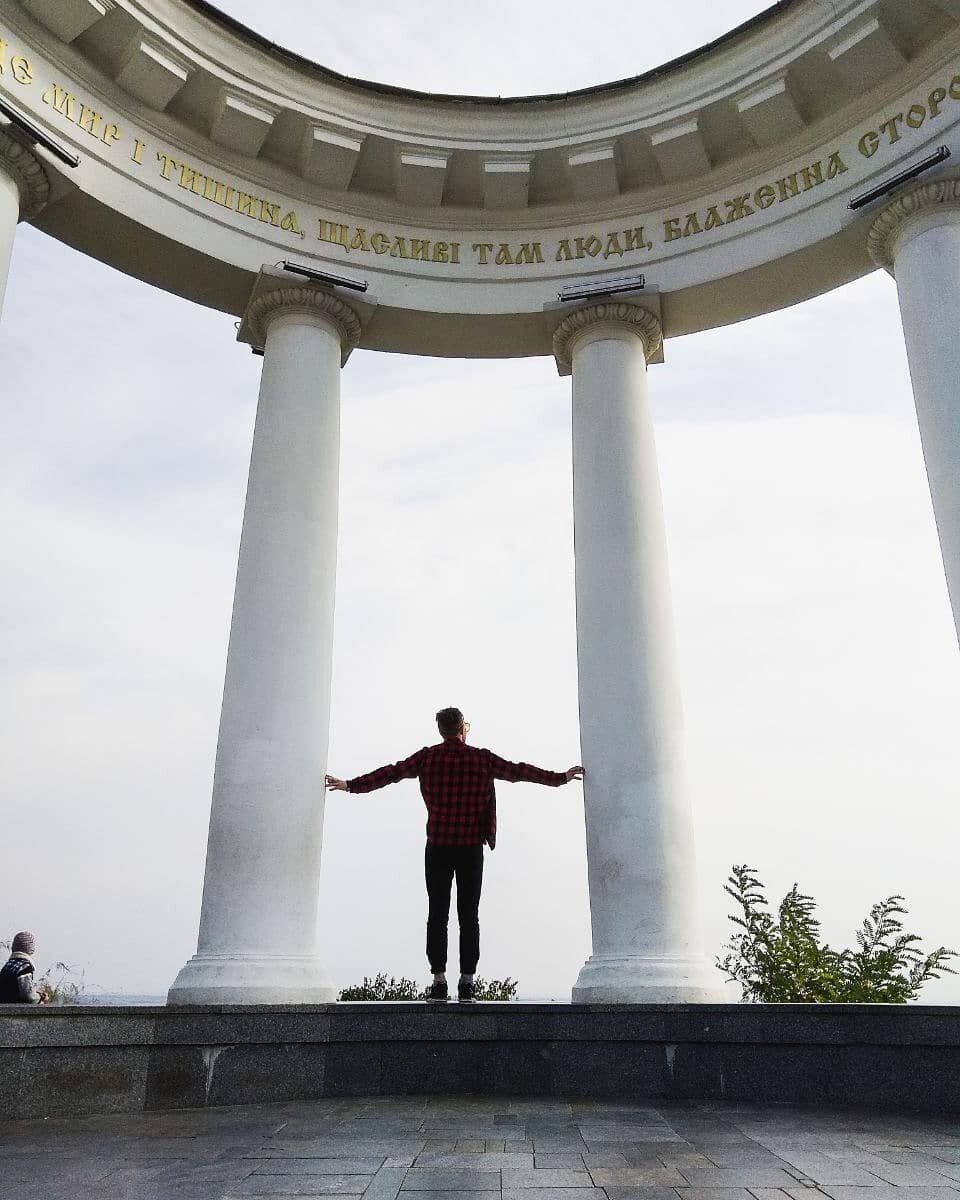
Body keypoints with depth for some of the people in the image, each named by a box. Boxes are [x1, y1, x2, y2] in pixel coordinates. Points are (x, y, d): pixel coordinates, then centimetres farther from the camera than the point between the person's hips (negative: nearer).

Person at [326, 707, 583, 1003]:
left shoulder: (428, 757, 2)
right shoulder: (481, 758, 0)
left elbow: (391, 773, 5)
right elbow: (518, 771, 4)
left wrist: (350, 785, 15)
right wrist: (561, 777, 14)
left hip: (437, 846, 1)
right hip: (471, 846, 0)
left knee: (437, 914, 5)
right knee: (469, 915, 5)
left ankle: (439, 981, 3)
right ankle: (467, 982, 3)